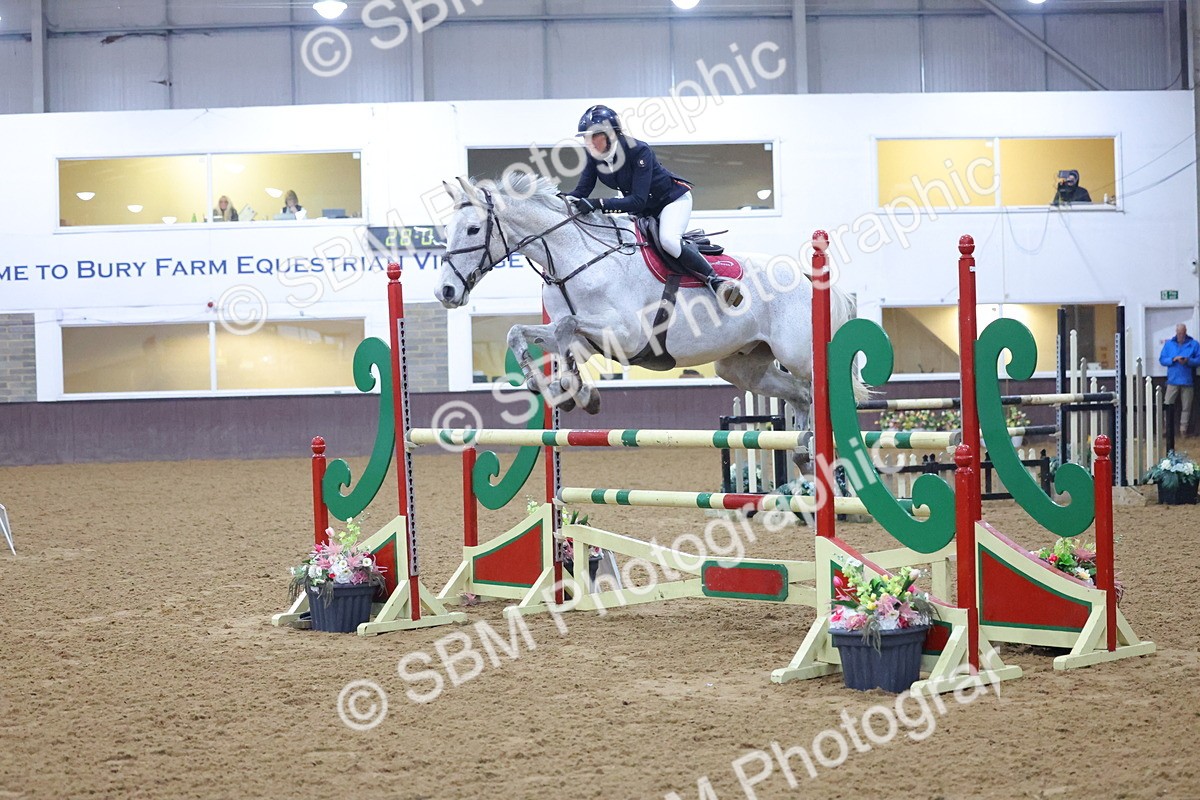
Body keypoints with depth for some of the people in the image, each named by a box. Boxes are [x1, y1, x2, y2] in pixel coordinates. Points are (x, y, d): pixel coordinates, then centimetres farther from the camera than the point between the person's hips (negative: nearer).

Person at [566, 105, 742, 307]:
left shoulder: (639, 151, -32)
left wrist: (599, 204, -47)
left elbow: (637, 200, -37)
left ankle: (714, 279, -19)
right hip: (642, 209, 8)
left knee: (668, 240, -32)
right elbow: (582, 190, -13)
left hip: (672, 198, -8)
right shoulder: (594, 155, -15)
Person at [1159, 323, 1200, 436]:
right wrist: (1173, 359, -13)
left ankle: (1183, 429, 10)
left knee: (1186, 407, 3)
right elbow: (1162, 359, 4)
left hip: (1187, 381, 0)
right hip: (1173, 380, 0)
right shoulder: (1169, 344, 8)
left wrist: (1188, 361, -17)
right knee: (1167, 405, -4)